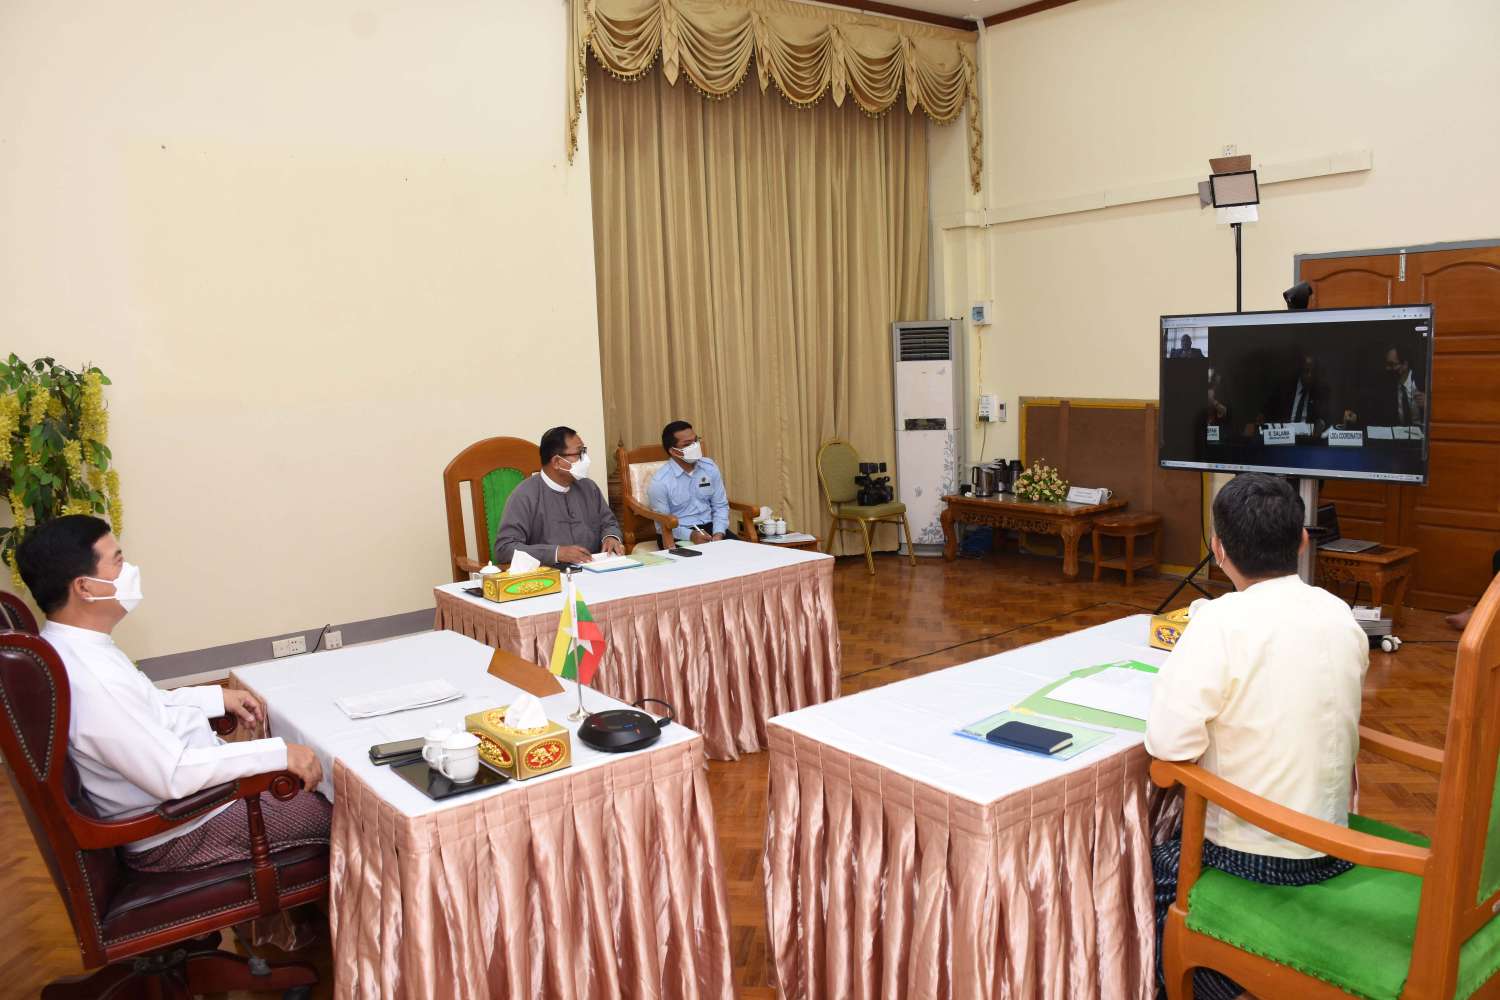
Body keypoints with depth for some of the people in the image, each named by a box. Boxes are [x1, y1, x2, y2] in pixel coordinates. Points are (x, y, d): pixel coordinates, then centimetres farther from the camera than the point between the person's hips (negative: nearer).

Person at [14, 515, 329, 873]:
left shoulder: (68, 645, -1)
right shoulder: (92, 677, -33)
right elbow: (171, 777, -34)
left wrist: (217, 696, 11)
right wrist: (278, 753, -29)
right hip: (177, 830, -10)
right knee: (340, 814, -1)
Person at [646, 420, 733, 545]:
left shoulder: (709, 467, 3)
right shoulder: (660, 481, -11)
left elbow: (720, 506, 8)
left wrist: (718, 534, -8)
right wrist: (690, 535, -22)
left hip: (710, 527, 5)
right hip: (678, 535, -5)